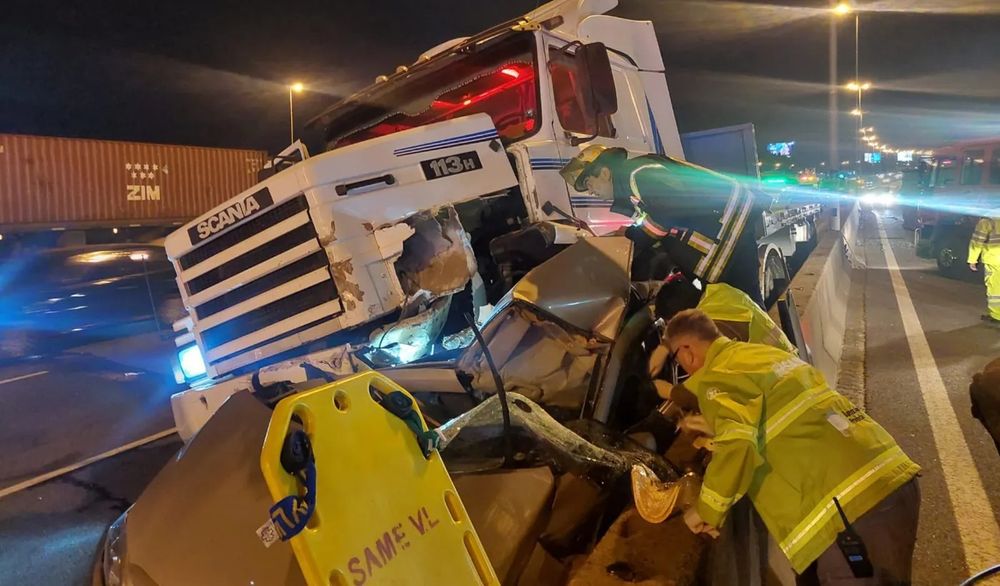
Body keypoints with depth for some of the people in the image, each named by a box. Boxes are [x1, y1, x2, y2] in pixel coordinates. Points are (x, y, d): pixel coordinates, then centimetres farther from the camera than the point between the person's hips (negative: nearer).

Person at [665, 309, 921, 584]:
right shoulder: (765, 353, 19)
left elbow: (737, 446, -25)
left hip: (851, 507, -9)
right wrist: (711, 424, 38)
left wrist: (707, 510, -9)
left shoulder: (715, 378, -8)